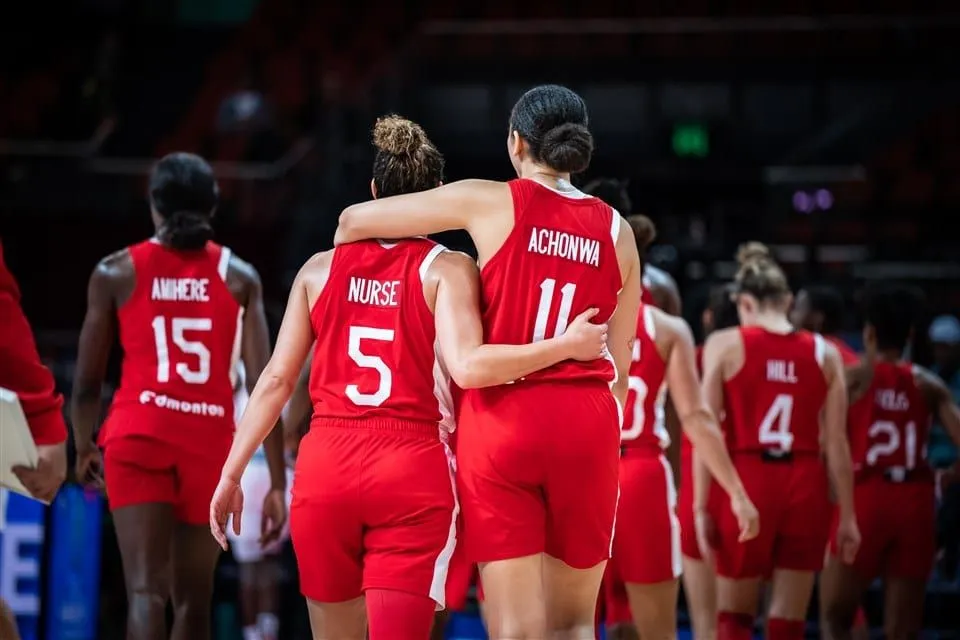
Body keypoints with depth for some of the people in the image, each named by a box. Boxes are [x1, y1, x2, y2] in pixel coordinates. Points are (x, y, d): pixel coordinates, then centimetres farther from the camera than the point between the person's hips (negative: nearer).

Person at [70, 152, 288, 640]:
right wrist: (277, 483, 0)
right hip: (210, 442, 1)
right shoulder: (239, 277, 5)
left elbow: (87, 382, 8)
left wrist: (83, 448, 27)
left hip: (138, 436, -1)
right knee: (192, 600, 16)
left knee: (146, 591, -11)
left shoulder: (116, 272, 4)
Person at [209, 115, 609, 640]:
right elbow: (468, 367, -17)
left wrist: (231, 474, 15)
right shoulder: (447, 269, -1)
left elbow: (276, 380, 9)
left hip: (325, 466, 3)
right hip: (412, 471, -3)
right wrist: (566, 346, -9)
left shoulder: (322, 268, 9)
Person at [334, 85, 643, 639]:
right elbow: (621, 366, 12)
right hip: (587, 423, 3)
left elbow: (353, 221, 5)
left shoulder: (491, 202, 0)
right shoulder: (616, 231, 8)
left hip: (503, 417, -3)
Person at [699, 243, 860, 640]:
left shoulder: (725, 345, 1)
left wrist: (701, 507, -2)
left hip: (748, 481, -2)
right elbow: (837, 444, 5)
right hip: (805, 485, 2)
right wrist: (847, 515, 11)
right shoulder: (824, 353, 7)